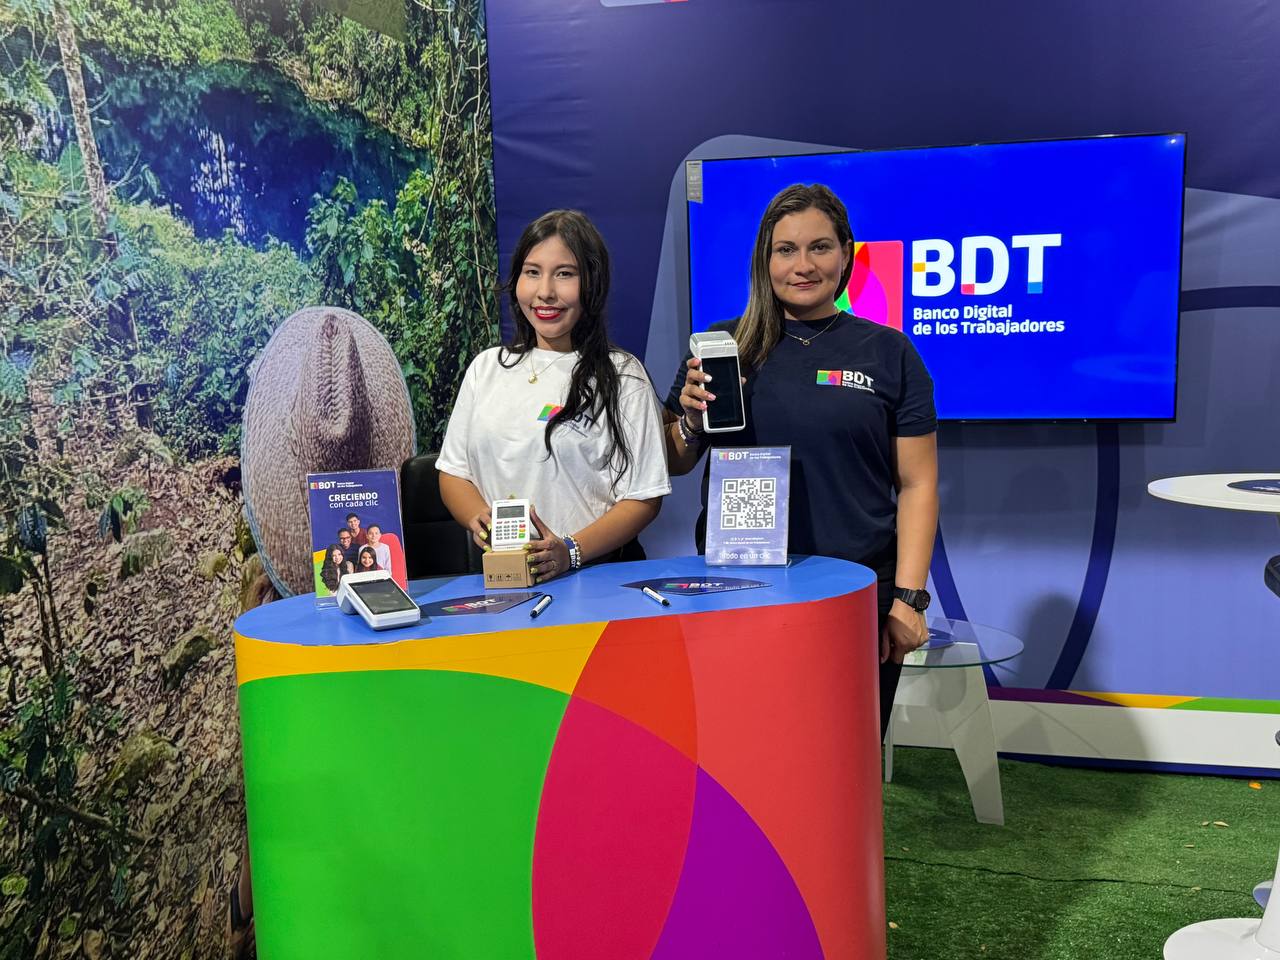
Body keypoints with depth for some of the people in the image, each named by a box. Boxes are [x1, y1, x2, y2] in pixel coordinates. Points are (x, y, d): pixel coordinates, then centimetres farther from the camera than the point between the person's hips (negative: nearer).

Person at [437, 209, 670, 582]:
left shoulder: (621, 376, 3)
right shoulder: (486, 367, 16)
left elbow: (643, 497, -2)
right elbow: (454, 471, 16)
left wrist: (570, 552, -16)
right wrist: (480, 520, -5)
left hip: (596, 572, -3)